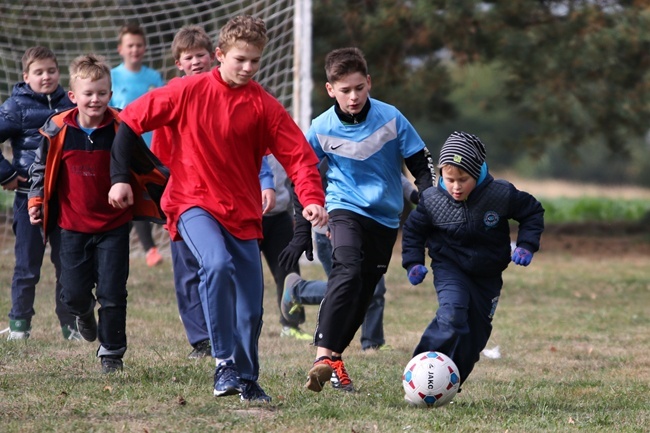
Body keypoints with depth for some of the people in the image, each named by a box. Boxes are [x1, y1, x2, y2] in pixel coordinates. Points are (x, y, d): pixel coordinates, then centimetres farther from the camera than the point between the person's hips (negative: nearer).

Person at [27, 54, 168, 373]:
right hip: (73, 226, 1)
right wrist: (35, 201, 6)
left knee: (112, 292, -2)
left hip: (113, 225, -1)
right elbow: (41, 167, 9)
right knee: (73, 293, 5)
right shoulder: (57, 130, -6)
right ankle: (85, 312, 41)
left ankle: (111, 352, 13)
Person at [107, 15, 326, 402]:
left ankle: (247, 381, 23)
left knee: (251, 301, 3)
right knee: (218, 264, -30)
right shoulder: (187, 92, -6)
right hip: (193, 202, -3)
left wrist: (312, 200, -24)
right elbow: (131, 120, 2)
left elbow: (300, 155, -7)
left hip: (243, 211, 3)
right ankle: (226, 363, -23)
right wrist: (120, 177, -2)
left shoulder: (264, 107, -2)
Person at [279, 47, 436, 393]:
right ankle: (324, 356, -34)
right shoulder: (321, 129, -9)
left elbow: (420, 164, -1)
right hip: (345, 209, -3)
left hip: (385, 218, 3)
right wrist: (302, 231, 0)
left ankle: (333, 355, 20)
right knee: (347, 273, -27)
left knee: (362, 295, 5)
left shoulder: (390, 118, -10)